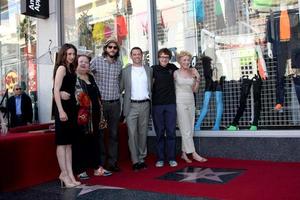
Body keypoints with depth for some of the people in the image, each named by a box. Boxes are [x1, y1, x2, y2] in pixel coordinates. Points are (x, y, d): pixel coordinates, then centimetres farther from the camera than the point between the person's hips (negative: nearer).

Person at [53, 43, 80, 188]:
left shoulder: (71, 69, 16)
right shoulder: (61, 68, -8)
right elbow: (56, 90, -16)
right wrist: (61, 111, -23)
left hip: (71, 107, 9)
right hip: (63, 107, -9)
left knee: (69, 142, 8)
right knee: (62, 142, -4)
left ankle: (69, 174, 13)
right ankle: (64, 174, 1)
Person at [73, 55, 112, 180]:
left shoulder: (91, 77, 18)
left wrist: (100, 108, 22)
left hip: (93, 115, 7)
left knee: (95, 140, 11)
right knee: (80, 142, -3)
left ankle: (97, 167, 20)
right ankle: (80, 170, 8)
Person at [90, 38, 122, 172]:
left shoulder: (119, 64, 9)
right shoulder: (96, 61, -1)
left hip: (115, 103, 4)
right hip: (100, 102, -3)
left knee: (114, 134, 8)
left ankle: (112, 162, 17)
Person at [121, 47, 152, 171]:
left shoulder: (149, 70, 10)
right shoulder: (125, 71, 5)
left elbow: (151, 87, 13)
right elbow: (121, 88, 5)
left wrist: (151, 101, 6)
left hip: (145, 105, 2)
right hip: (132, 105, -2)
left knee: (143, 133, 8)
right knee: (132, 133, -3)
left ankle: (142, 158, 19)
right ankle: (135, 161, 6)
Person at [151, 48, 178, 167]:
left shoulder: (172, 68, 8)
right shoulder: (154, 69, -1)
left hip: (171, 104, 2)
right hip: (157, 104, -2)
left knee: (171, 132, 3)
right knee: (159, 133, 5)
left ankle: (172, 158, 13)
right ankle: (160, 159, 14)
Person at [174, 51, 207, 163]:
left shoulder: (193, 72, 8)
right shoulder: (176, 73, -2)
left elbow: (194, 90, 11)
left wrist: (198, 79, -1)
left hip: (191, 102, 5)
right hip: (180, 102, -5)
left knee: (189, 130, 6)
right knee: (186, 130, -4)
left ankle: (184, 153, 16)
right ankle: (194, 153, 2)